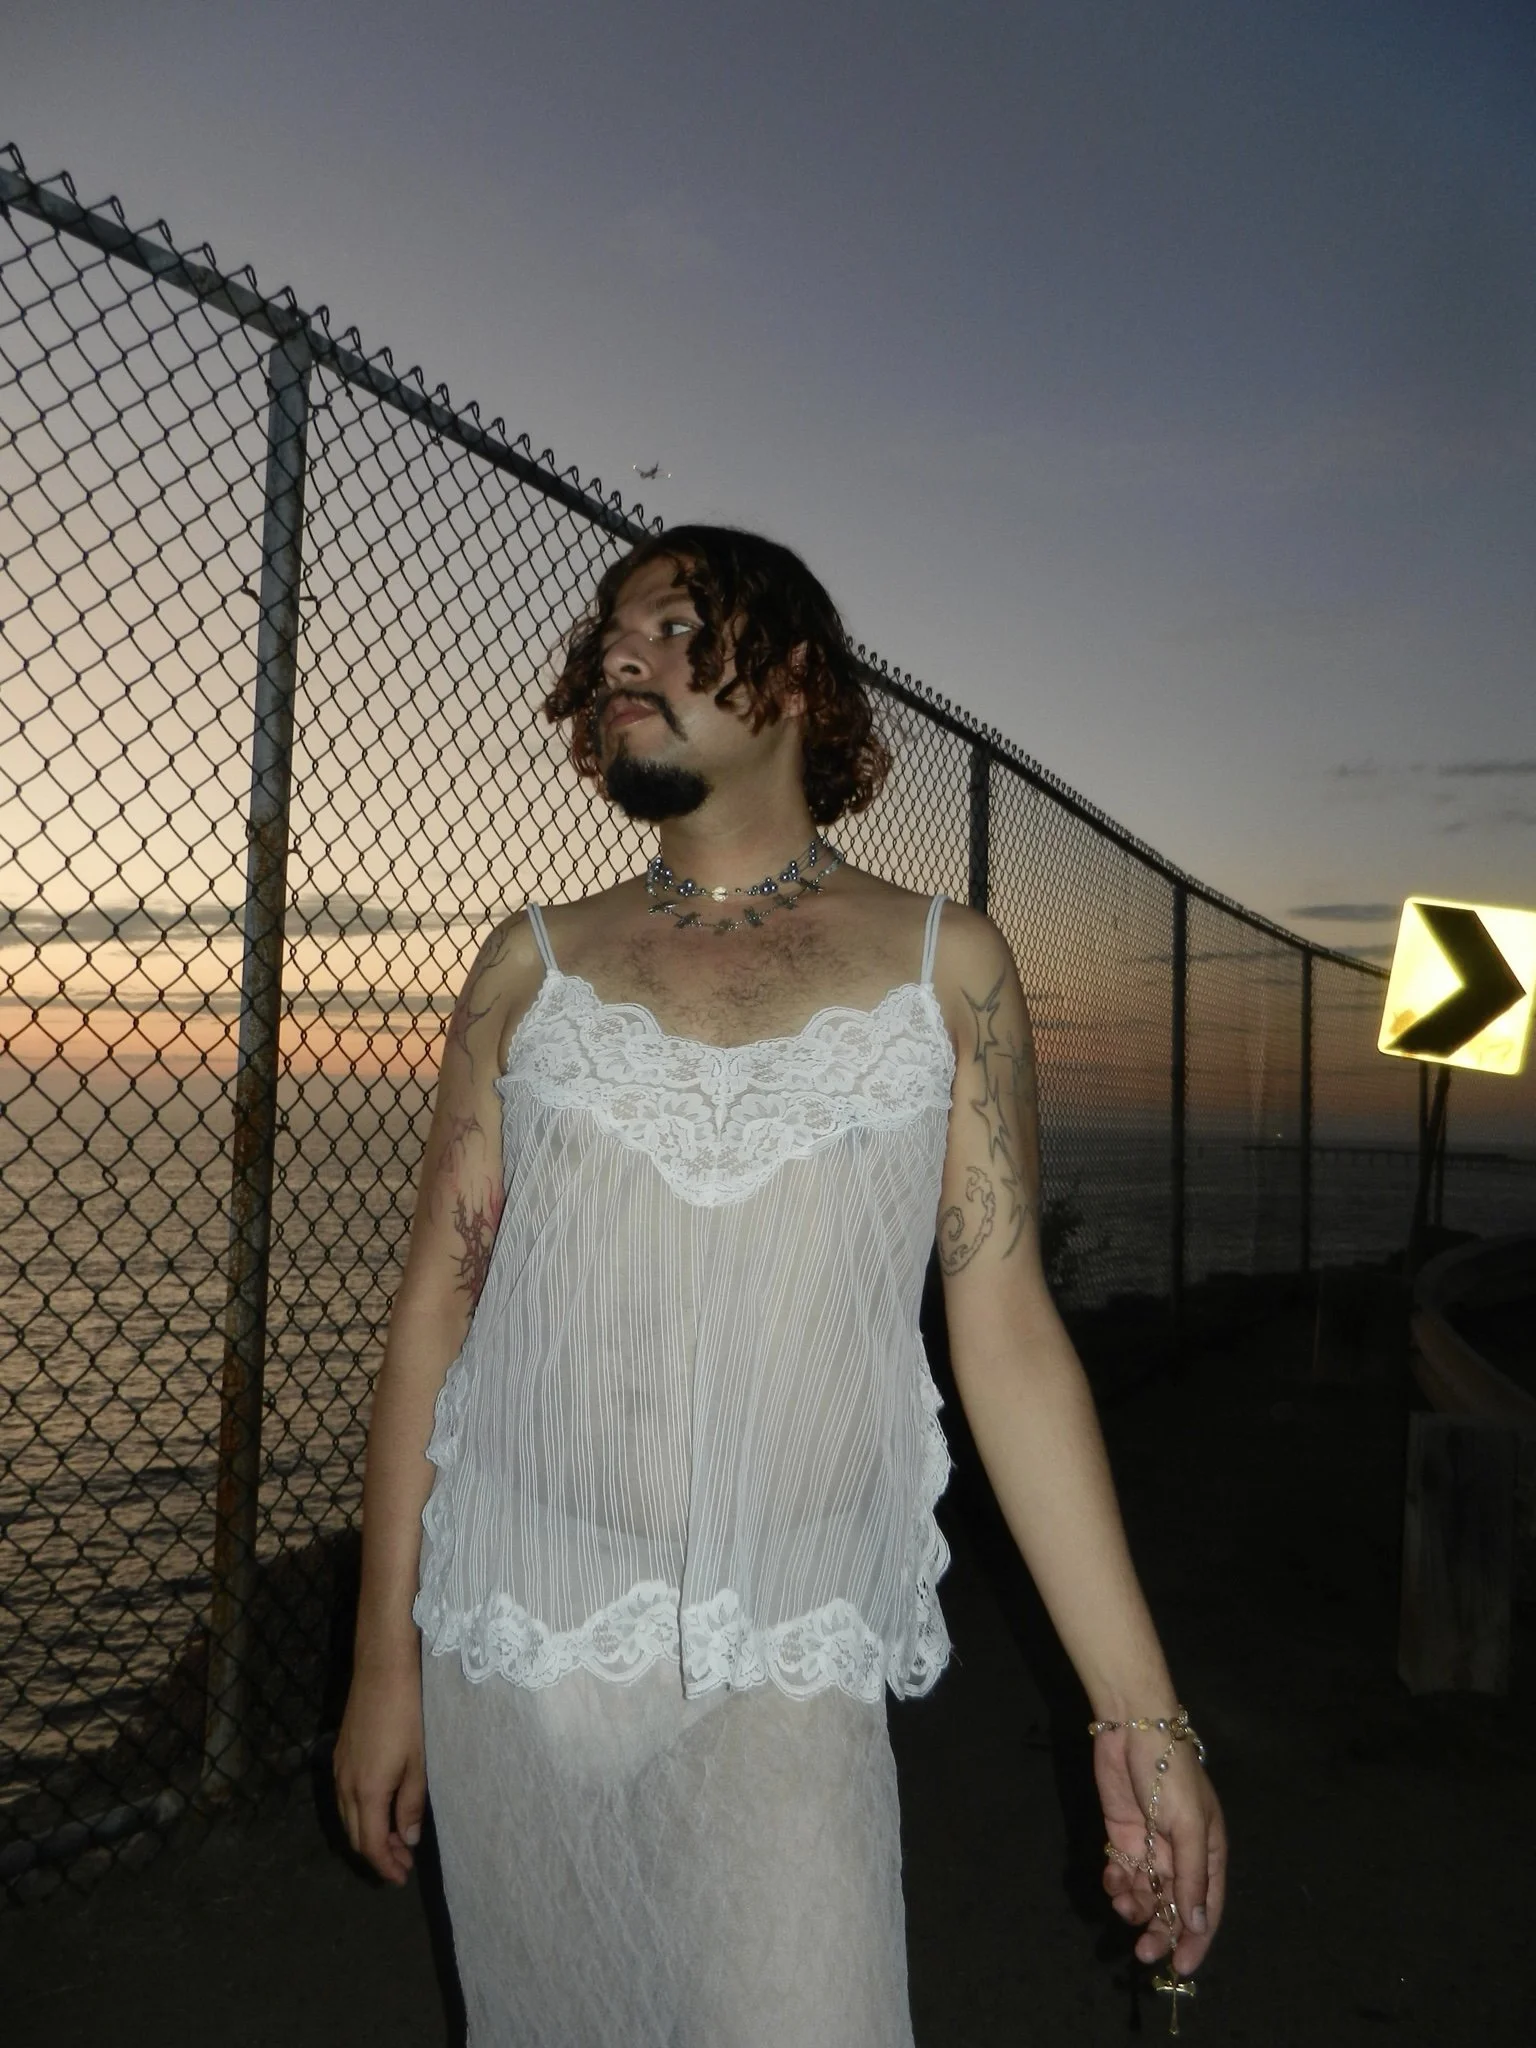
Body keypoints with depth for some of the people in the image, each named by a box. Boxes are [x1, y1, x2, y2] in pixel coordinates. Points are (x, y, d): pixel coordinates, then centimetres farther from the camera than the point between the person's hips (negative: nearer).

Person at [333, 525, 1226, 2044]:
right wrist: (385, 1653, 4)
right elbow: (434, 1307, 4)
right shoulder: (535, 966, 4)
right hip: (514, 1636, 2)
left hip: (789, 1664, -1)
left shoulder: (946, 967, 0)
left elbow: (1009, 1334, -2)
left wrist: (1138, 1708, -4)